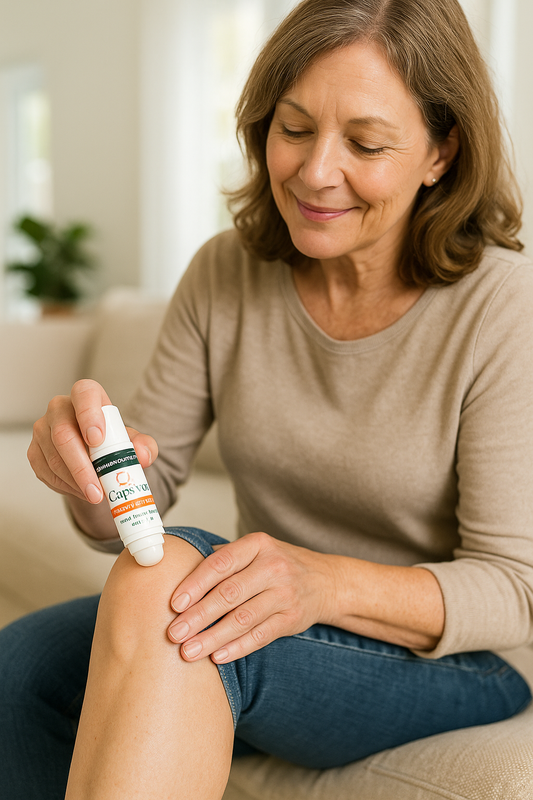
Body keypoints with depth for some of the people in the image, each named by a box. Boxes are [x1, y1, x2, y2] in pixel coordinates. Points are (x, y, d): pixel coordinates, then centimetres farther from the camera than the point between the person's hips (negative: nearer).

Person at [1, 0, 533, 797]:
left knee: (166, 571, -31)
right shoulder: (225, 274, -3)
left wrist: (329, 582, -35)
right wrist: (91, 471, -26)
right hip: (275, 620, 5)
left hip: (458, 662, -4)